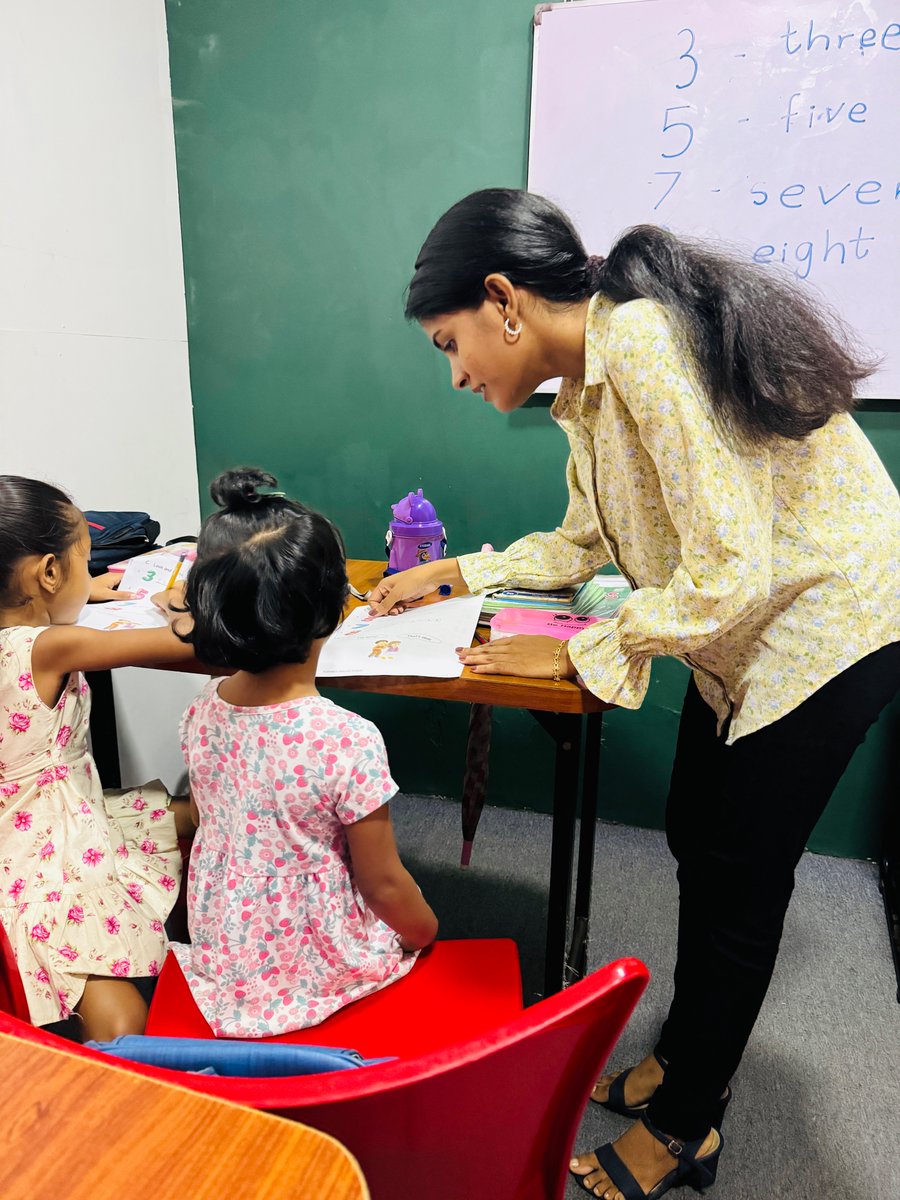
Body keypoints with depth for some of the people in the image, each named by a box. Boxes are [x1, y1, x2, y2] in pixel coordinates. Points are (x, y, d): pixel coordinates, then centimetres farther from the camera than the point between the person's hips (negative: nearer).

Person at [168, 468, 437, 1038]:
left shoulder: (201, 712, -15)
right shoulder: (349, 741, -32)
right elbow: (383, 884, -19)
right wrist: (428, 932, 0)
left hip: (220, 956, 5)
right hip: (316, 969, -5)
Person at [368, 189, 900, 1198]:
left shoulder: (648, 347, -27)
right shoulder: (591, 380, 3)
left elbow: (730, 574, -29)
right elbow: (583, 545, 13)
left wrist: (581, 653, -18)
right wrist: (455, 573, 6)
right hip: (746, 627, 9)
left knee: (737, 882, 3)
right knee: (696, 843, 16)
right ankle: (685, 1059, 40)